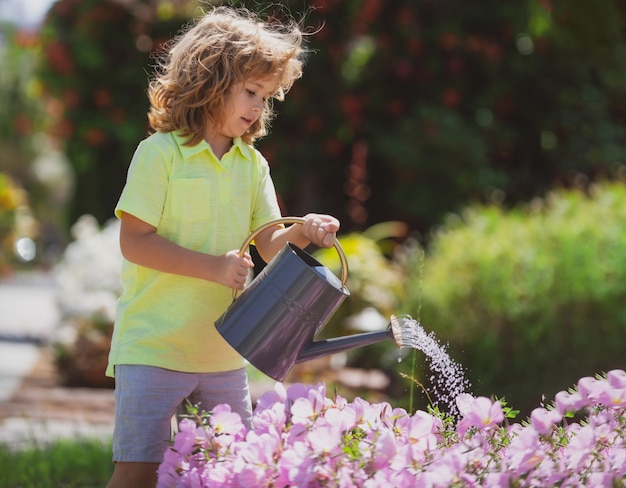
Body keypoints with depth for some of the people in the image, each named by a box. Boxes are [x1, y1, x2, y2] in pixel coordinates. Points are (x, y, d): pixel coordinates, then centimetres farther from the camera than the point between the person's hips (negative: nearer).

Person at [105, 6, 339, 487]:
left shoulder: (252, 163, 11)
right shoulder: (160, 153, -8)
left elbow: (268, 244, 5)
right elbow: (135, 242, -14)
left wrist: (304, 232, -17)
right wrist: (213, 267, -20)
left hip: (224, 351, 6)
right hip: (154, 346, -6)